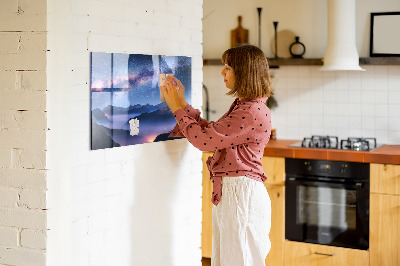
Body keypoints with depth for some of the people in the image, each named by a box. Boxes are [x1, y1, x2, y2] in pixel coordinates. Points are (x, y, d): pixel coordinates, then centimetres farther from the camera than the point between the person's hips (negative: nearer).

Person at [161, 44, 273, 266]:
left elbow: (204, 139, -19)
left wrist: (178, 108, -7)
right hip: (228, 192, 10)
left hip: (241, 193, -10)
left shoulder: (253, 112, -20)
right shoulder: (242, 106, 14)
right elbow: (211, 132, 17)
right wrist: (182, 104, 15)